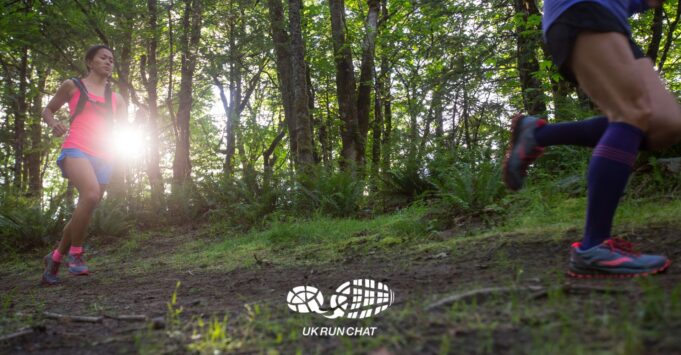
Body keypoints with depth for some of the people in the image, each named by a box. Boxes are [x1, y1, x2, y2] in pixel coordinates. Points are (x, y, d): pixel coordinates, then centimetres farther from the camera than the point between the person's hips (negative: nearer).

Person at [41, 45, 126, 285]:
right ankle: (75, 253, -18)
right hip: (76, 149, -5)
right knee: (91, 194, -32)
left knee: (85, 211, 4)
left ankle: (55, 257, 25)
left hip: (103, 157, 5)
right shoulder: (72, 85, 12)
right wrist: (54, 124, -2)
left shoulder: (116, 99, 21)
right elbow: (47, 110, 20)